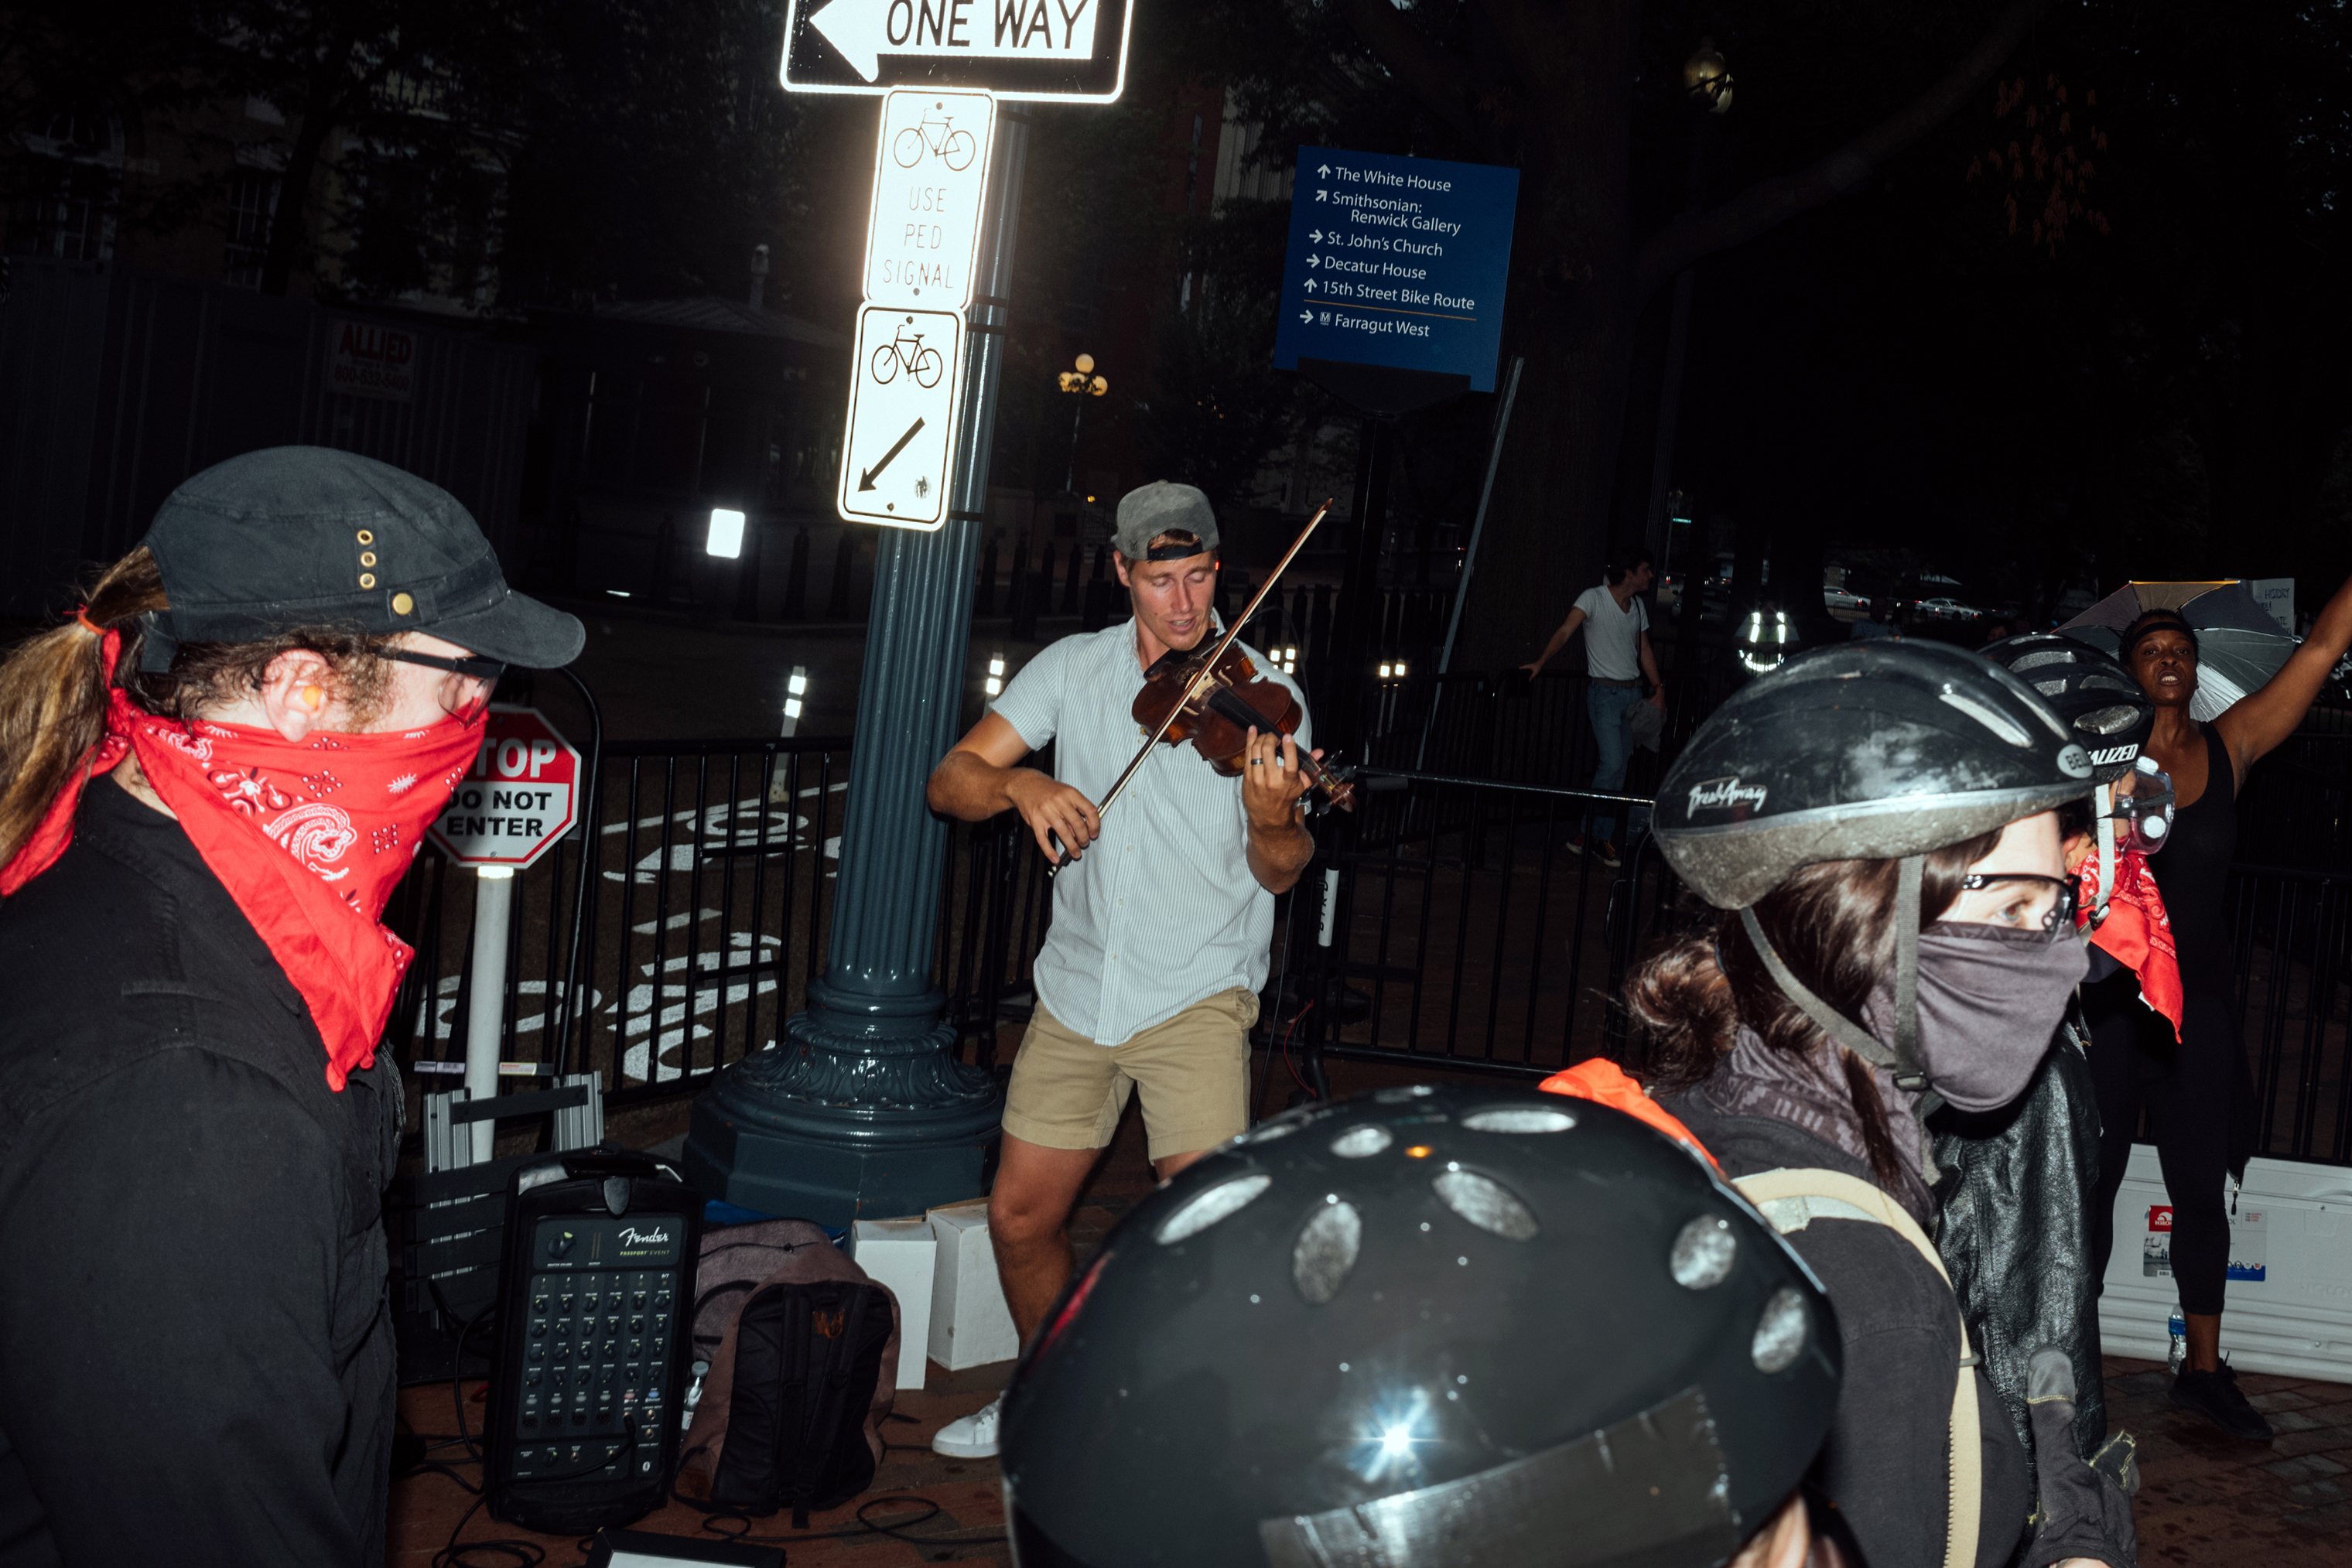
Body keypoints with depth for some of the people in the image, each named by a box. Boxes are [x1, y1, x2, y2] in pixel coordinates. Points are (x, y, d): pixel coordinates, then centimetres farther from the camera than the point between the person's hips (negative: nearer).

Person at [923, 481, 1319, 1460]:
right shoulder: (1074, 669, 4)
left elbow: (1279, 874, -8)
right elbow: (949, 783, -1)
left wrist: (1271, 822, -31)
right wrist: (1020, 785, -22)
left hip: (1197, 993, -3)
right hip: (1078, 988, 3)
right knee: (1020, 1215, 9)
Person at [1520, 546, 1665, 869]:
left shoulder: (1639, 606, 12)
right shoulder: (1594, 598, -8)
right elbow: (1565, 632, -18)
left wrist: (1658, 688, 12)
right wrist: (1540, 662, -30)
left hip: (1633, 693, 7)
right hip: (1603, 692, -7)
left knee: (1619, 767, 4)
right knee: (1611, 764, -14)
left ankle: (1597, 837, 10)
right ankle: (1596, 837, -3)